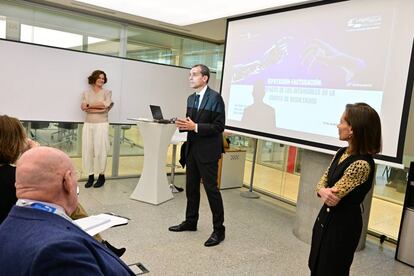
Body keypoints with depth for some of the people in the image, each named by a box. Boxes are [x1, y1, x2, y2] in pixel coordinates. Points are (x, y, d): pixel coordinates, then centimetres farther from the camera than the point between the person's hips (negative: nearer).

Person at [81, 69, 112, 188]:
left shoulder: (107, 92, 8)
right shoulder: (86, 93, 13)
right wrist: (98, 107, -15)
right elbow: (83, 107, -3)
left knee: (100, 150, -3)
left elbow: (105, 105, -10)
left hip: (101, 124, -2)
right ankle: (90, 176, 9)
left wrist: (89, 105, -5)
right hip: (88, 124, 3)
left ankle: (101, 176, 9)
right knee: (87, 150, 0)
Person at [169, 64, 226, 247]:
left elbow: (219, 126, -17)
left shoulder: (215, 97, -13)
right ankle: (190, 222, 32)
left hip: (207, 151, -8)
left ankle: (219, 229, 11)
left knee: (211, 188, -2)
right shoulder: (191, 98, 12)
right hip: (192, 149, 8)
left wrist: (195, 127, -22)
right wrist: (183, 125, -5)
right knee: (191, 187, 16)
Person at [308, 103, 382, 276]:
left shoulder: (362, 164, -27)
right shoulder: (342, 153, 1)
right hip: (326, 218, 8)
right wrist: (322, 191, -18)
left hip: (343, 225, -8)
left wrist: (323, 191, -5)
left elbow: (334, 198, -25)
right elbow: (322, 183, 3)